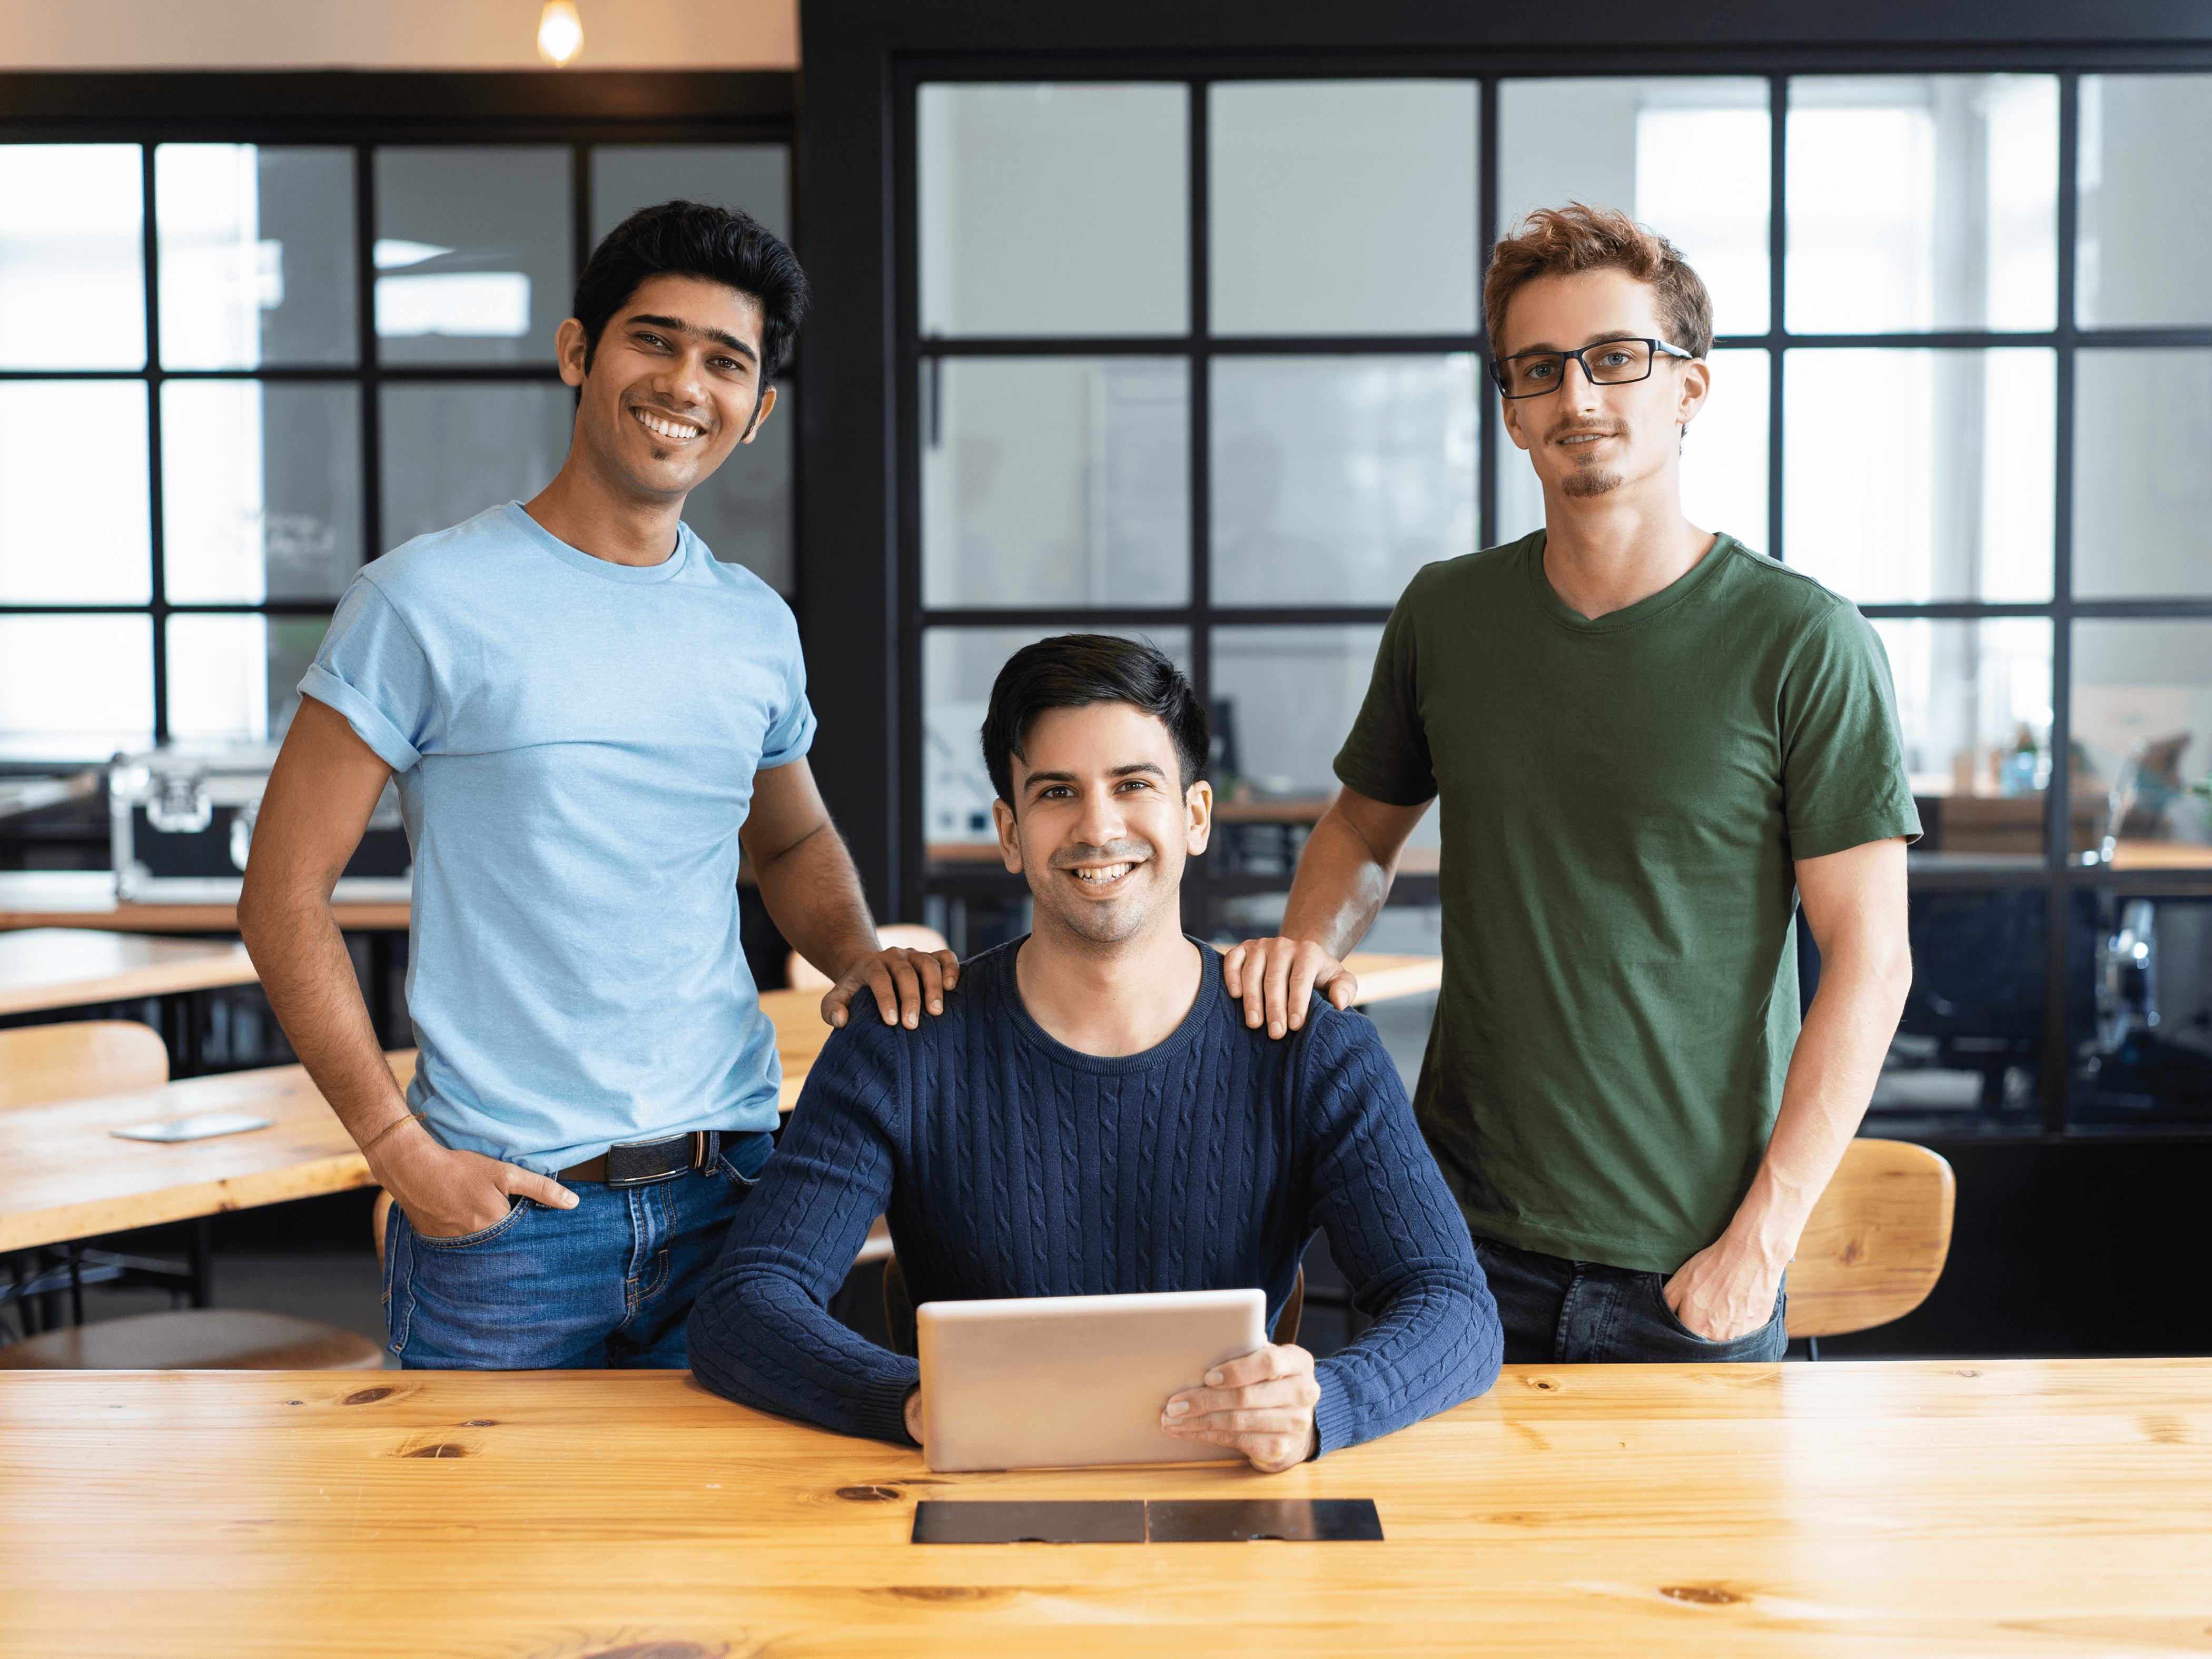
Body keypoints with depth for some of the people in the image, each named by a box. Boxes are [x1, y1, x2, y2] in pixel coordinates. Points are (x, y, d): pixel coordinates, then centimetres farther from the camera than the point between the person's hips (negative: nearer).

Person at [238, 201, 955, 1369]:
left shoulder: (756, 628, 8)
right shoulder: (428, 600, -6)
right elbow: (284, 894, -5)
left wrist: (859, 954, 3)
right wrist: (402, 1152, -11)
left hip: (730, 1191, 4)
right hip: (502, 1209, -4)